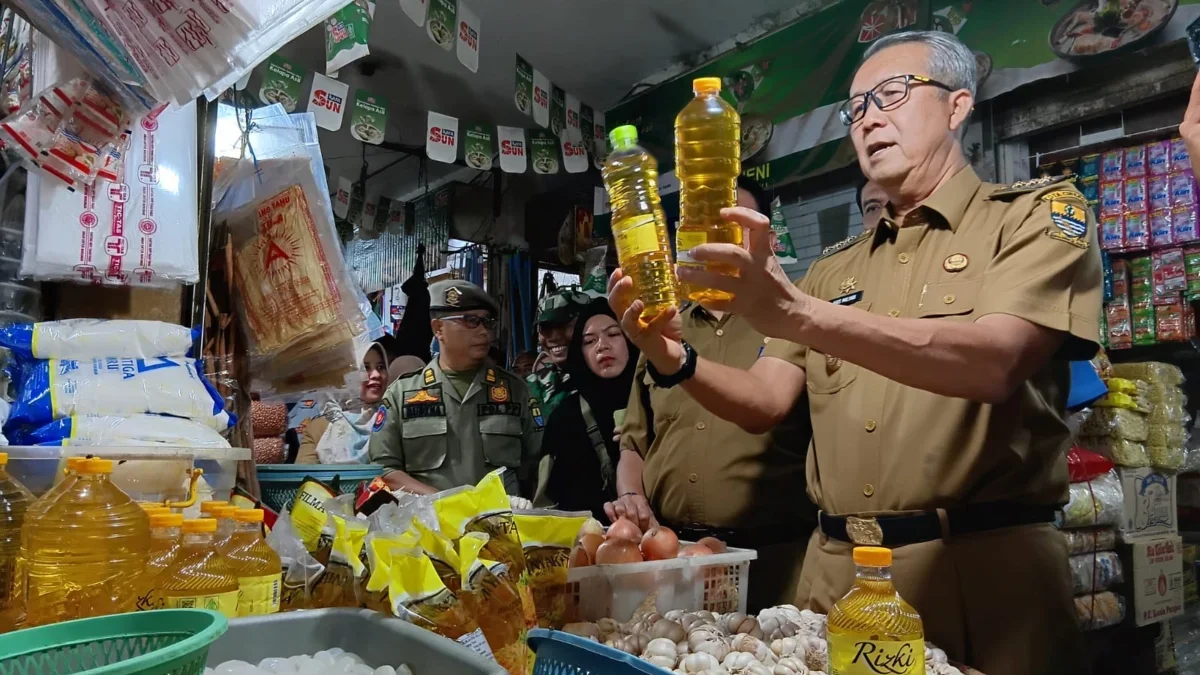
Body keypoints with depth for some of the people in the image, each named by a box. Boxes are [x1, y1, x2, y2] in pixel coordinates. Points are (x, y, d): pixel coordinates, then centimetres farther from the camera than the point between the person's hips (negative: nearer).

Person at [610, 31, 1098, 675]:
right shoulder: (833, 270, 14)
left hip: (981, 571, -4)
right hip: (835, 572, 5)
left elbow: (993, 364, -21)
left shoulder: (1037, 213, -1)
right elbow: (766, 400, 7)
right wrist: (674, 361, -14)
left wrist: (797, 314, -33)